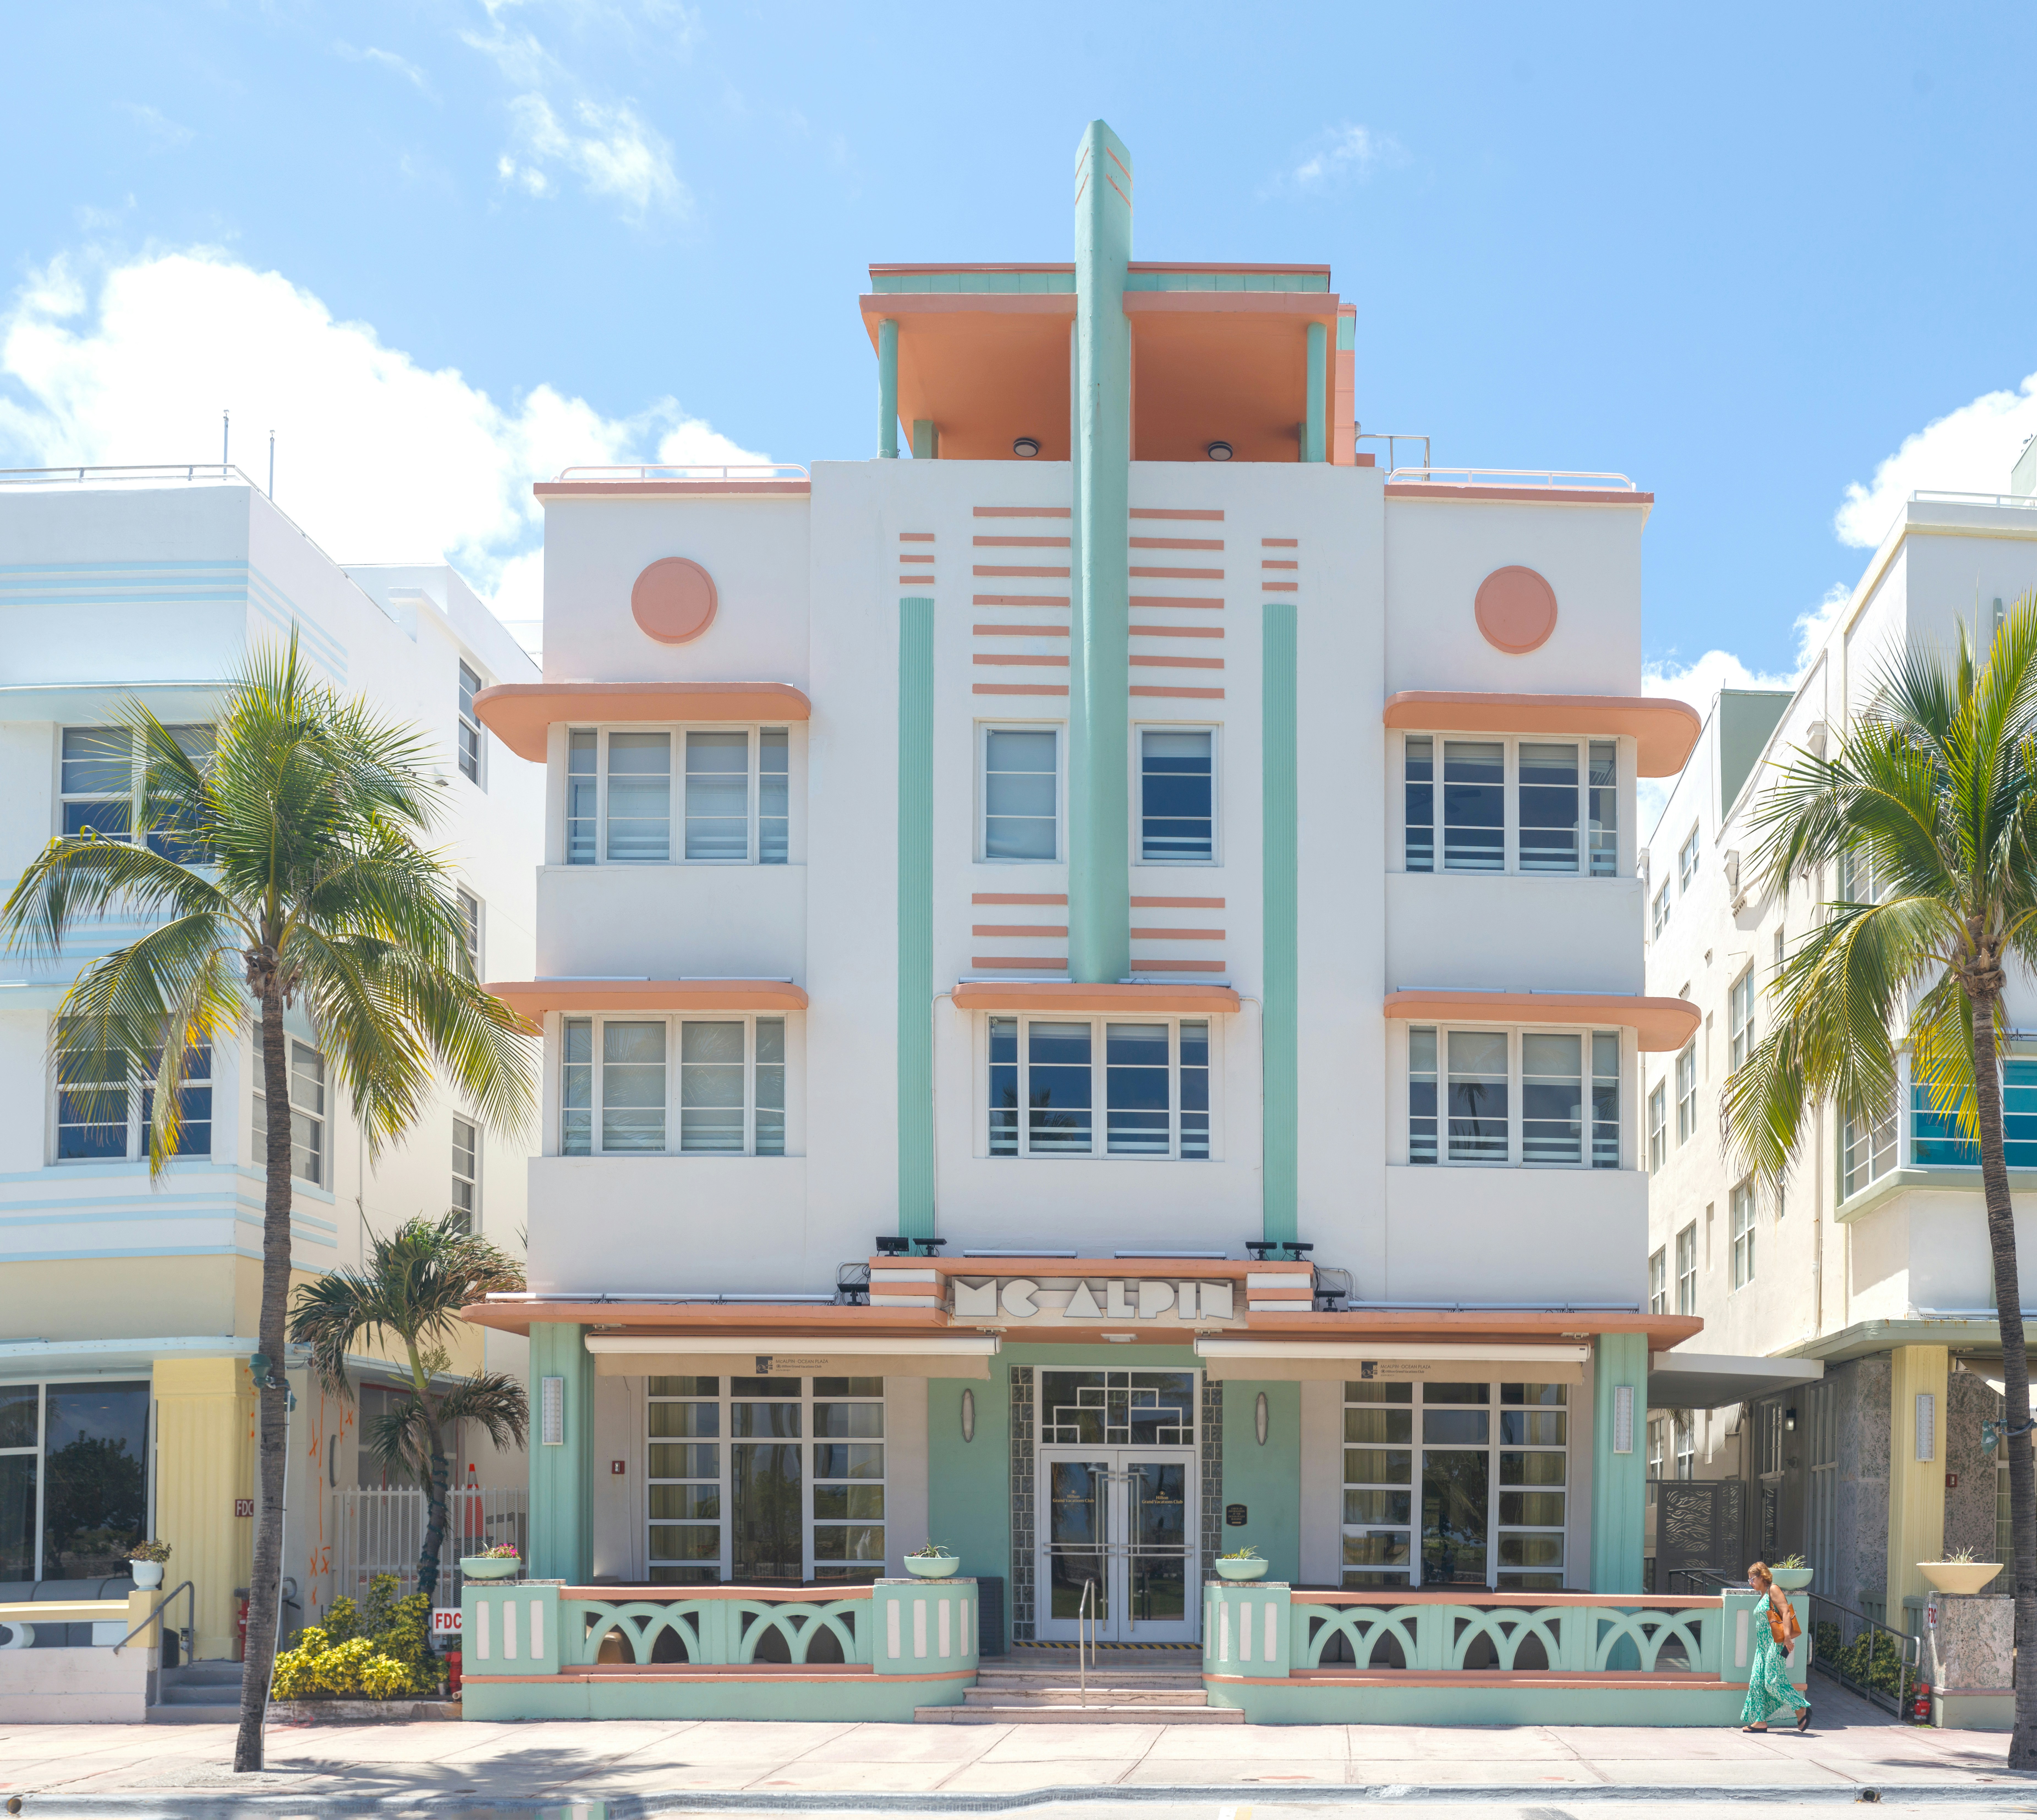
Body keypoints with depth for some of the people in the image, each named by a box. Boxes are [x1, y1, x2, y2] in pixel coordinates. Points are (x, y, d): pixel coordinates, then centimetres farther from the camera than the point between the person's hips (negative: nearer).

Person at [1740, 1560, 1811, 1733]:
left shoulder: (1773, 1590, -6)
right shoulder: (1764, 1596, 21)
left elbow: (1785, 1612, -17)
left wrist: (1787, 1636, -26)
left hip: (1776, 1644, -10)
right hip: (1764, 1646, 10)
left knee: (1773, 1682, -12)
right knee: (1757, 1682, 2)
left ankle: (1802, 1709, 1)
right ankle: (1761, 1721, 2)